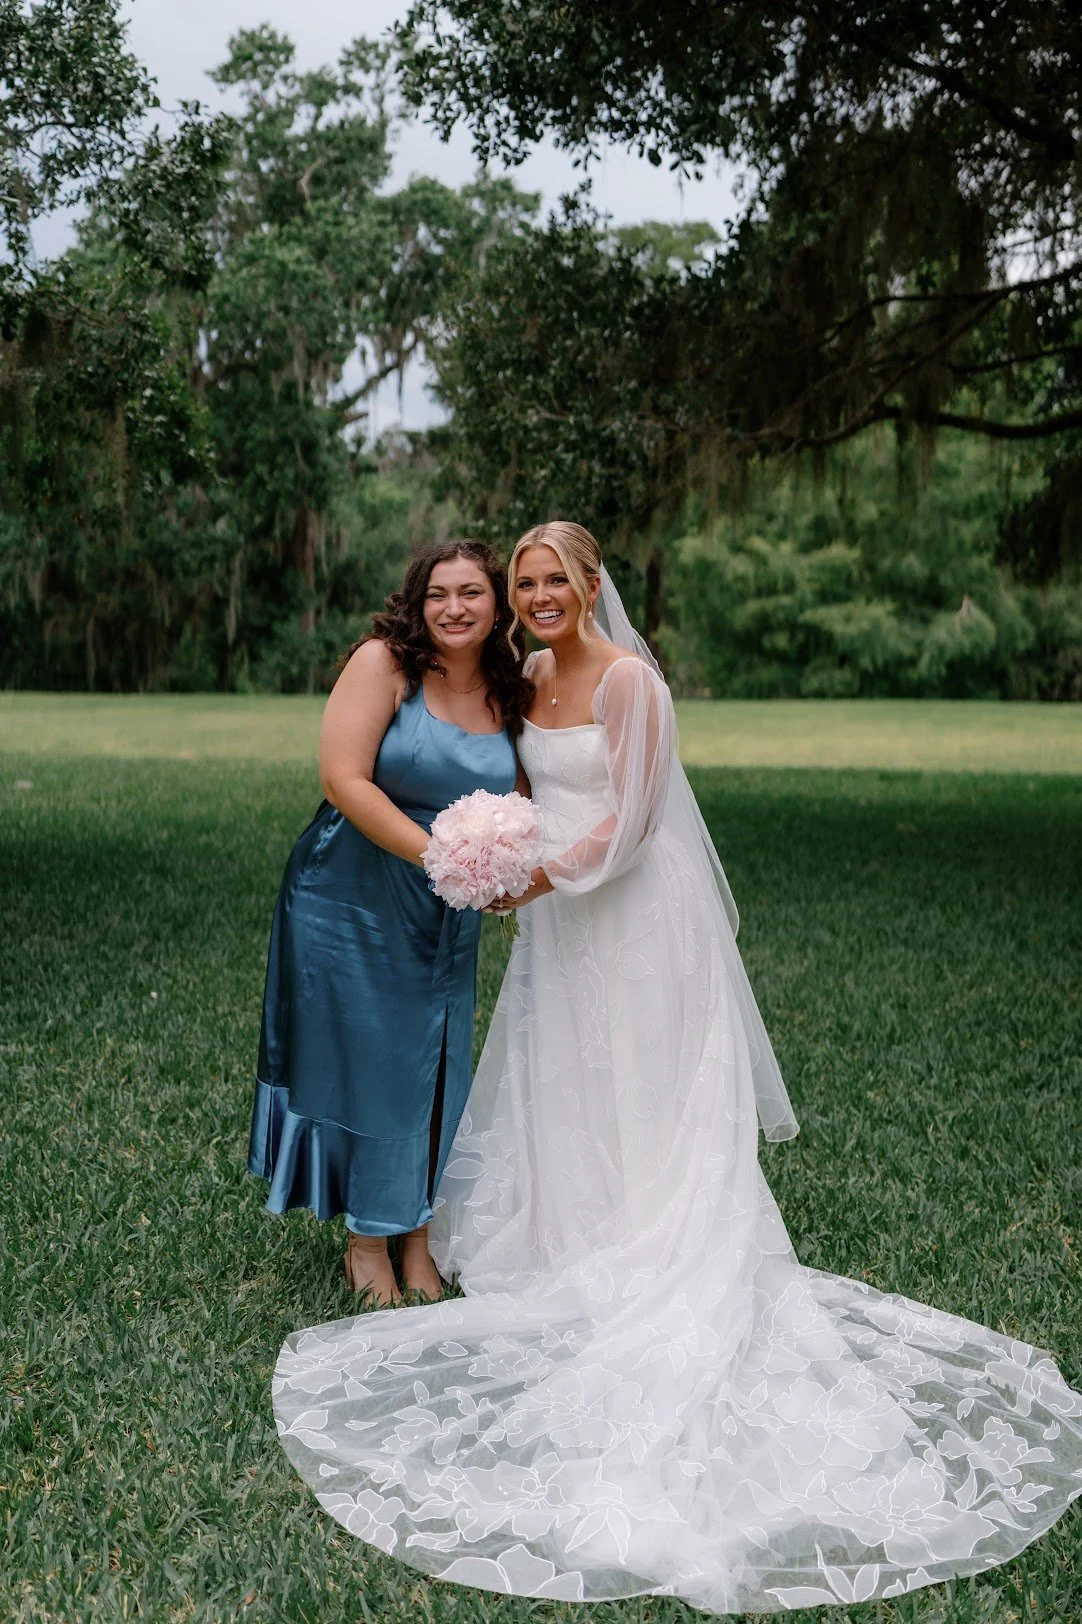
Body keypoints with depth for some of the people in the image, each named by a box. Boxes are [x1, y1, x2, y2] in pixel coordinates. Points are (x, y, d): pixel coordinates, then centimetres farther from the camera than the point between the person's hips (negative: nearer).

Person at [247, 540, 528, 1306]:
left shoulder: (506, 693, 3)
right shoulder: (383, 662, -13)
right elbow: (343, 779, -21)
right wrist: (438, 854, -24)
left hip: (447, 914, 5)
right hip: (355, 894, -4)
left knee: (435, 1063, 9)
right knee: (362, 1057, 6)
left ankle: (418, 1233, 27)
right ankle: (366, 1238, 24)